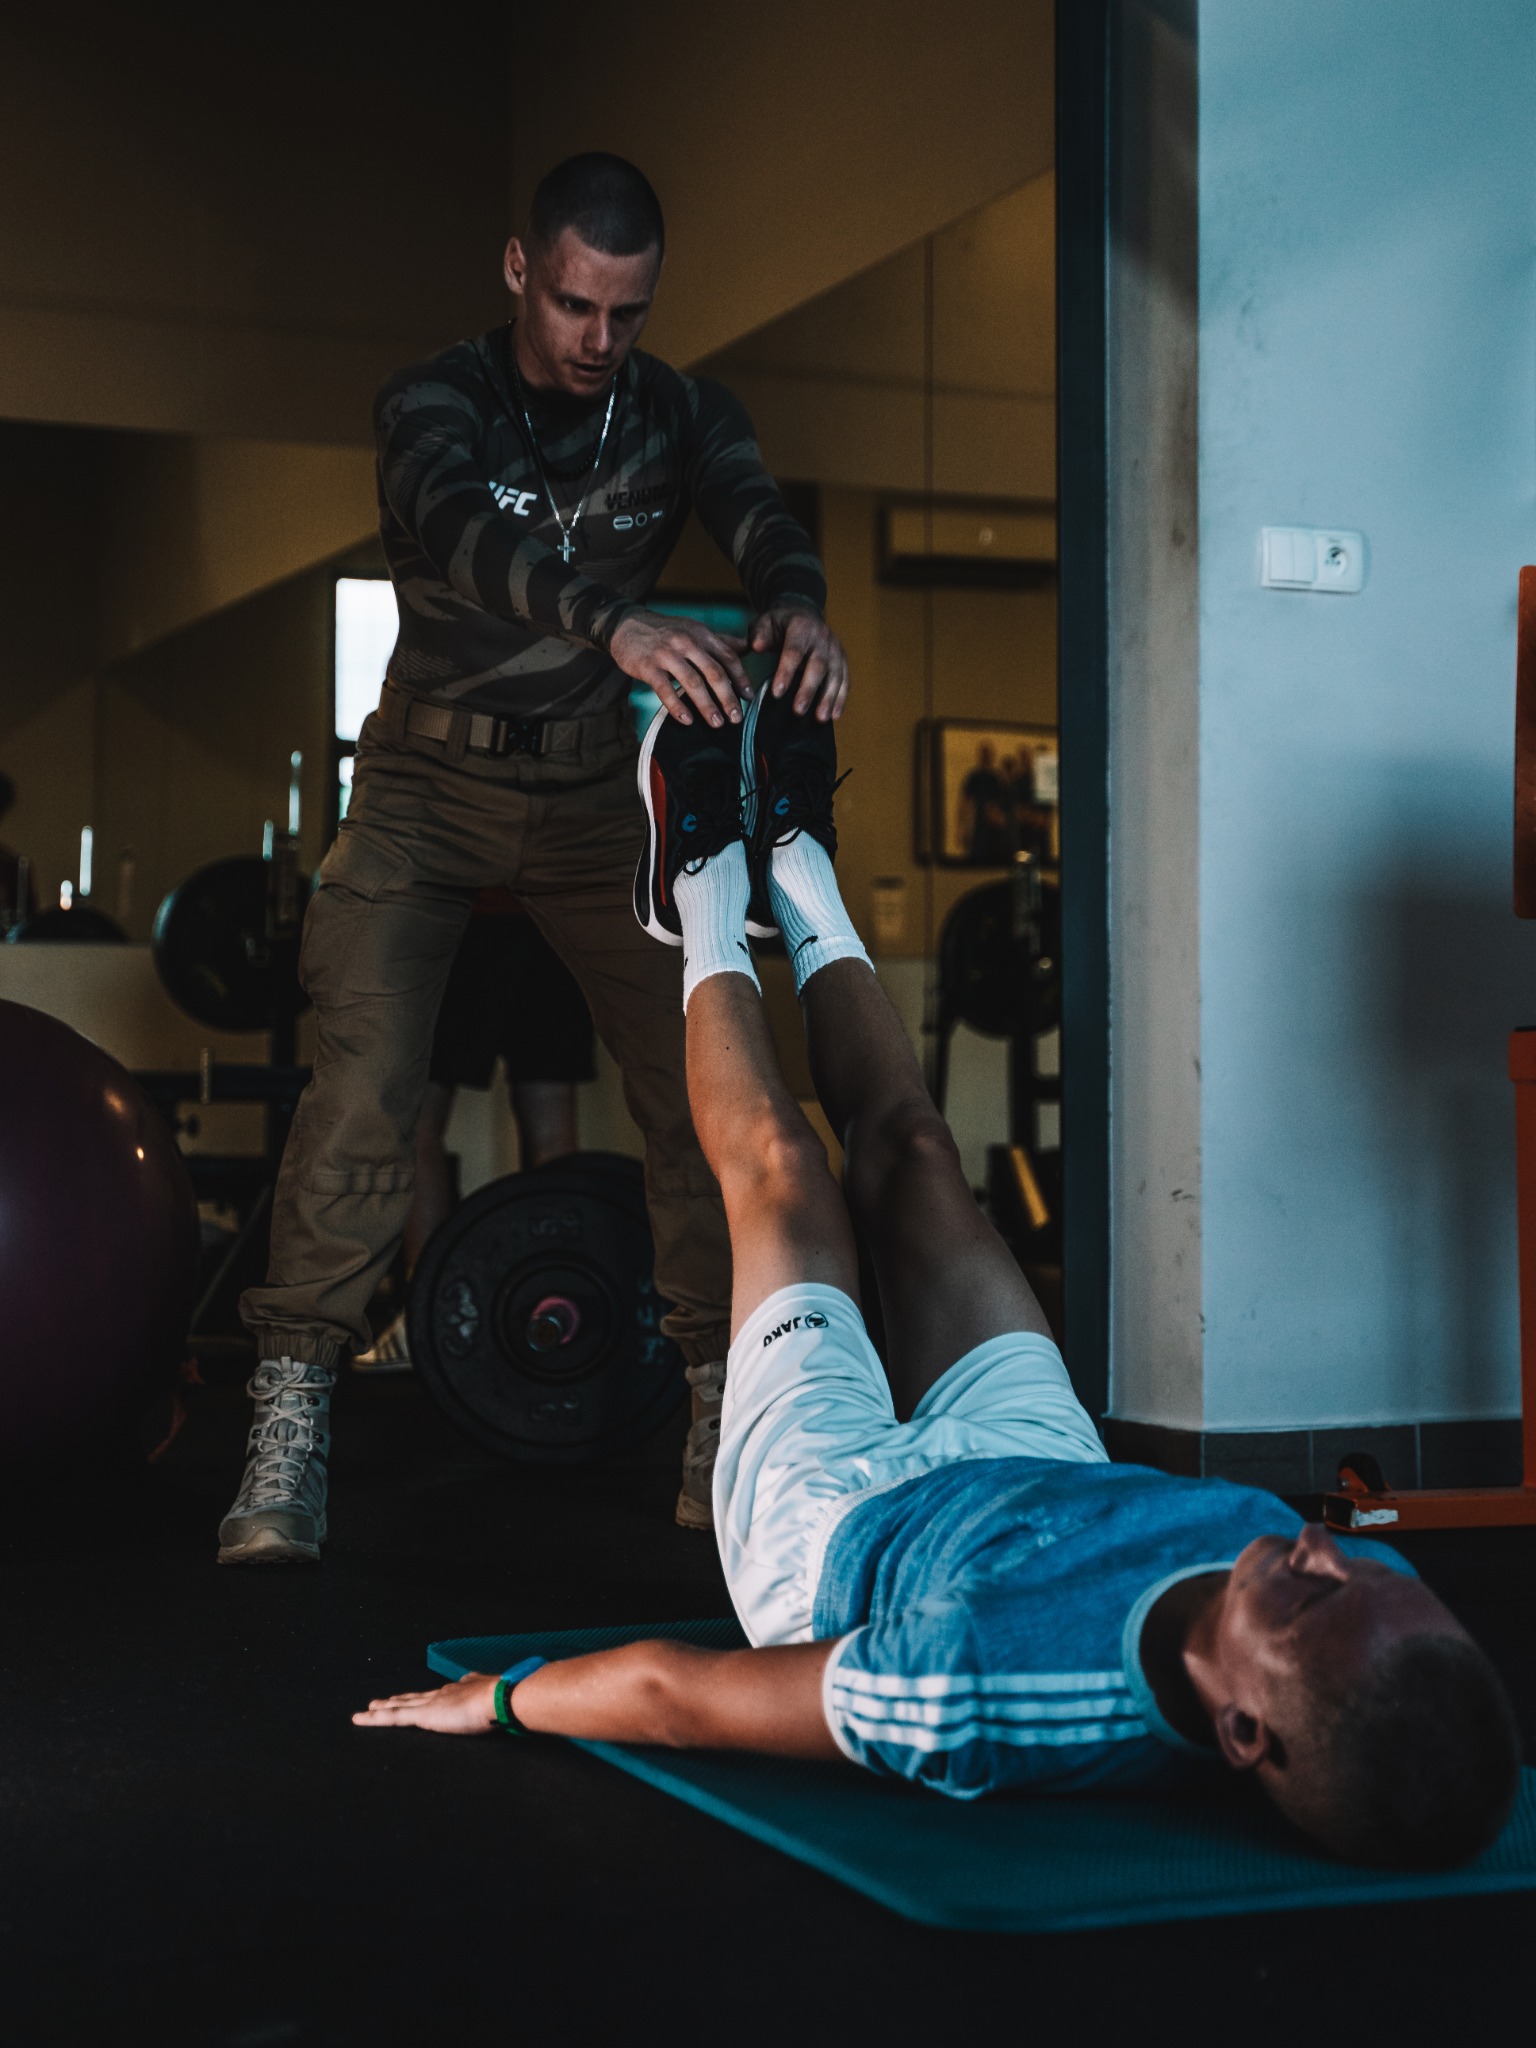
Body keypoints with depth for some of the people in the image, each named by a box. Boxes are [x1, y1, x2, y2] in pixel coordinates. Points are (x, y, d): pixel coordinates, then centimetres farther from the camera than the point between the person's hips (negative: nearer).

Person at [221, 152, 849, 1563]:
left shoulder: (680, 415, 0)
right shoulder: (435, 402, -11)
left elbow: (757, 516, -20)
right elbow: (457, 529, -33)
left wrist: (795, 604, -46)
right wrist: (613, 623, -53)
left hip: (598, 789, 3)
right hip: (433, 784, -3)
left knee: (701, 1079, -6)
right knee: (365, 1083, -18)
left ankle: (724, 1415, 6)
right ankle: (289, 1432, -13)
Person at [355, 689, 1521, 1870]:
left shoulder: (986, 1702, -53)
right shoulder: (1377, 1622, -38)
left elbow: (671, 1692, -34)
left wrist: (495, 1698, -18)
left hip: (837, 1505, -3)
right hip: (1050, 1474, 4)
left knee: (779, 1167, 13)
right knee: (911, 1150, 17)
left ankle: (708, 898, 45)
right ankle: (797, 871, 47)